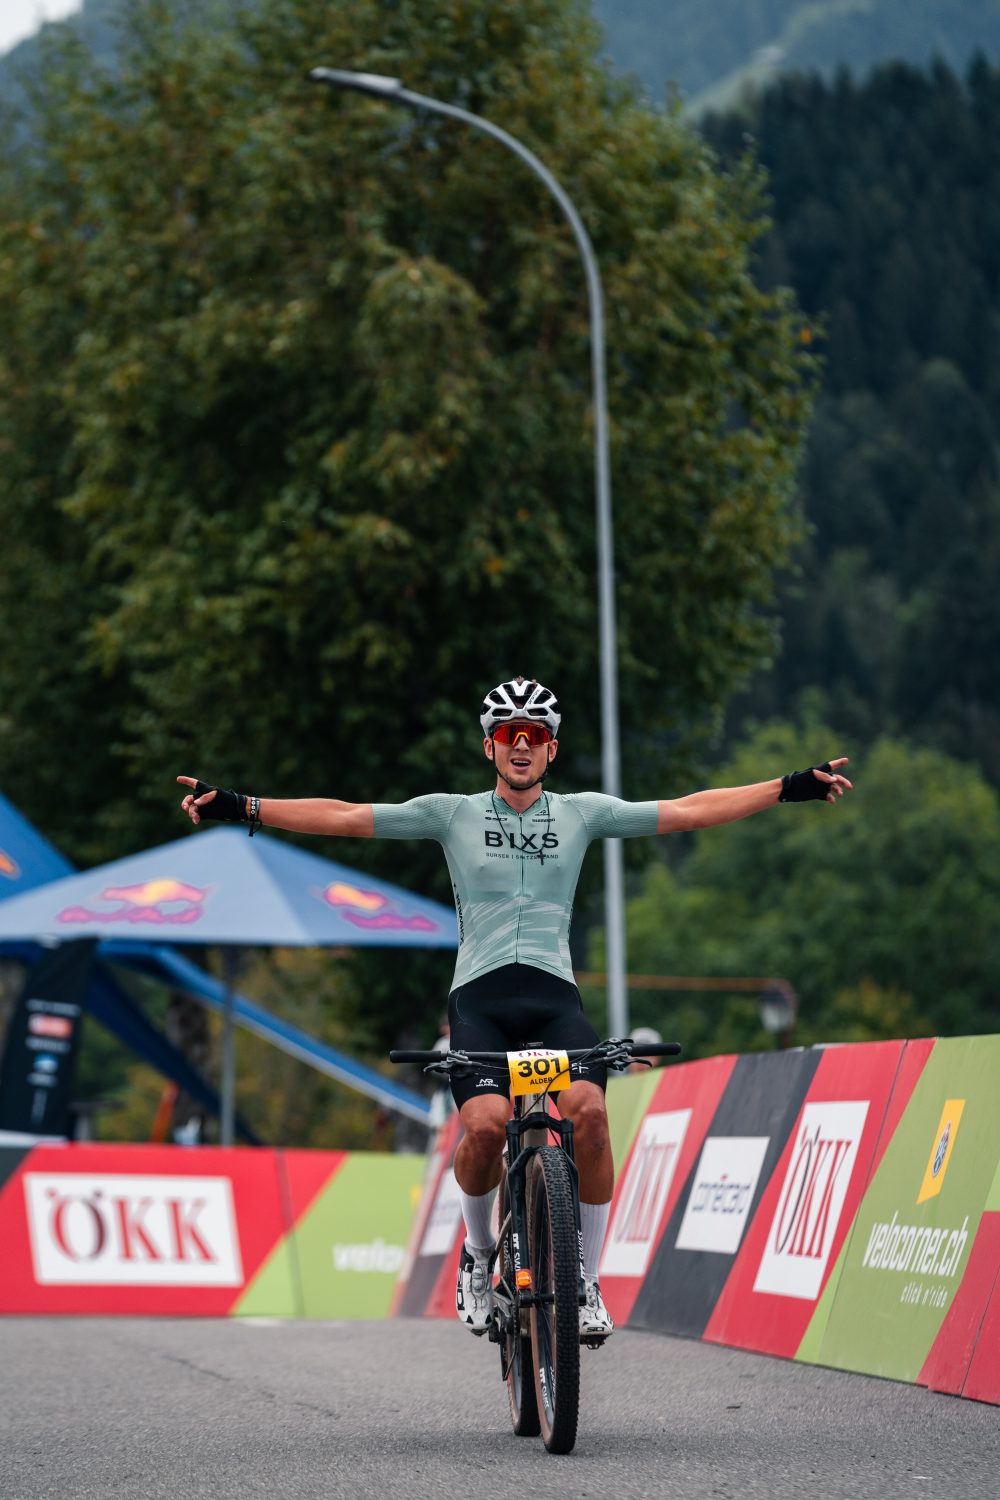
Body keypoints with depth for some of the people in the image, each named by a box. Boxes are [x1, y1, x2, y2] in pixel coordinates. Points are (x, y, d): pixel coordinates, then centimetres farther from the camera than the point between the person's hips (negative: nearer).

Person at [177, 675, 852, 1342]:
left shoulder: (582, 812, 13)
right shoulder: (453, 813, 10)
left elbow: (690, 811, 9)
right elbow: (342, 816, 5)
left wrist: (794, 787, 2)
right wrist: (235, 807, -3)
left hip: (555, 995, 1)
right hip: (480, 995, -1)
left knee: (589, 1110, -27)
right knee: (485, 1123, -28)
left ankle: (587, 1281, -11)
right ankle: (479, 1251, 4)